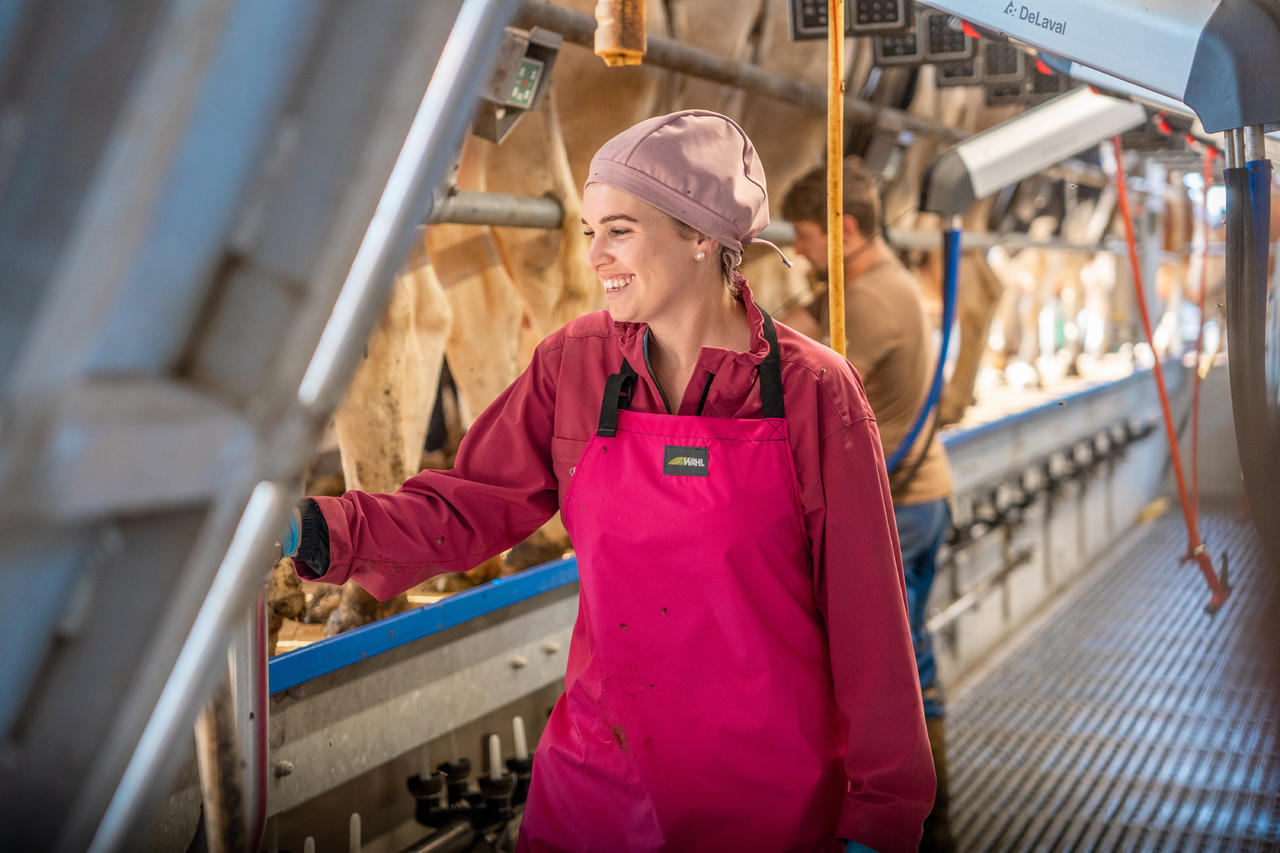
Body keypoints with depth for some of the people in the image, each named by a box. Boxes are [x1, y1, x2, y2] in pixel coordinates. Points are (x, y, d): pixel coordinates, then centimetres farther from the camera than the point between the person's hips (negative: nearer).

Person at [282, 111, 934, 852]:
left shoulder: (813, 391, -11)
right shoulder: (576, 363, -1)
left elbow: (866, 616, -9)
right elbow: (473, 505, -1)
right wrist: (325, 531, -18)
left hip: (768, 792, -3)